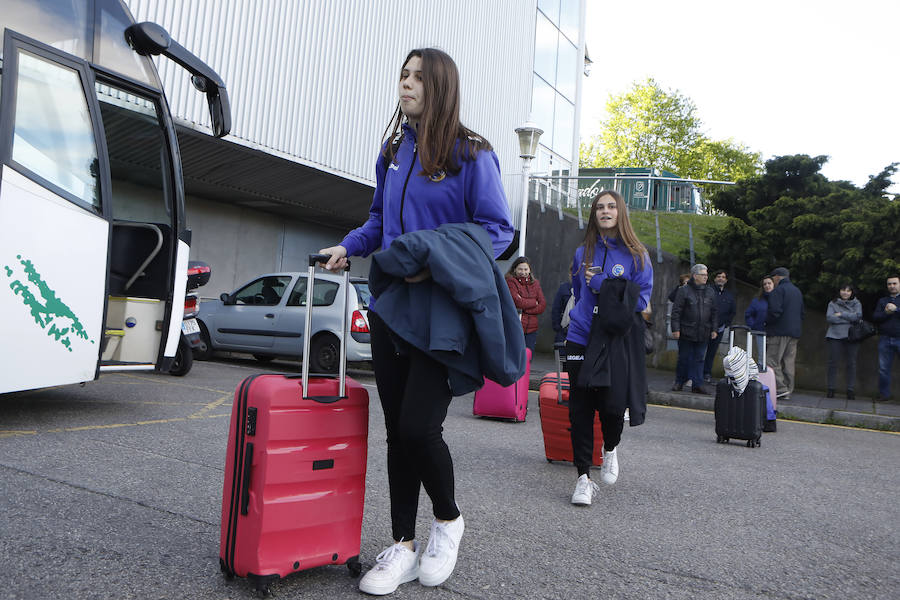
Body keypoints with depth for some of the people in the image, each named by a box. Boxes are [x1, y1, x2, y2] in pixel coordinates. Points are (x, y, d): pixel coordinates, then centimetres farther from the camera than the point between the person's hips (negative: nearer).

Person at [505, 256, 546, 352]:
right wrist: (534, 302, 1)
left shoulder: (535, 283, 14)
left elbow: (543, 306, 5)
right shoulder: (510, 281, -1)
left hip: (531, 329, 5)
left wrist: (524, 309, -6)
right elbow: (518, 302, -14)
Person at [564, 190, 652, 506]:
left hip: (618, 342, -2)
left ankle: (610, 450, 32)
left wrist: (603, 285, -11)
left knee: (612, 404, -4)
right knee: (580, 408, 0)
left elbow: (641, 298, -4)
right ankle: (583, 477, 11)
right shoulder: (583, 253, 11)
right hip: (581, 339, 2)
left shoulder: (636, 255, 2)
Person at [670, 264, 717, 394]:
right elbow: (676, 311, -5)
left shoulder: (710, 292, 11)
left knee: (699, 359, 5)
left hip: (703, 334, 4)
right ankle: (679, 382, 16)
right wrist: (675, 329, -10)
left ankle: (697, 384, 10)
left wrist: (714, 329, 11)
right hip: (686, 333, -4)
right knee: (684, 358, 3)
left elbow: (714, 312, 16)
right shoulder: (684, 291, -3)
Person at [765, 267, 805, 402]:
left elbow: (775, 311, -19)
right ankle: (787, 392, 10)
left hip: (779, 332, -8)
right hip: (794, 332, 8)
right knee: (788, 363, 9)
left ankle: (781, 388, -12)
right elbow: (803, 313, 22)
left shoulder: (778, 290, -9)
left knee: (772, 361, -5)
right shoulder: (797, 291, 19)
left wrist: (767, 321, -2)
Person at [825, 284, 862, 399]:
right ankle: (830, 388, 7)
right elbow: (829, 317, -7)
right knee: (833, 362, -1)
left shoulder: (856, 304, 11)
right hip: (835, 335, 0)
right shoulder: (833, 303, 9)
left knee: (851, 363, 1)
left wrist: (841, 314, -7)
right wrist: (849, 319, -7)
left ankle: (850, 390, 7)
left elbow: (858, 316, -8)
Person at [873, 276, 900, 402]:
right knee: (883, 368, 3)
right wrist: (886, 313, -10)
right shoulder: (882, 301, 18)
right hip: (885, 339, 3)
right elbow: (875, 317, 6)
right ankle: (884, 394, 11)